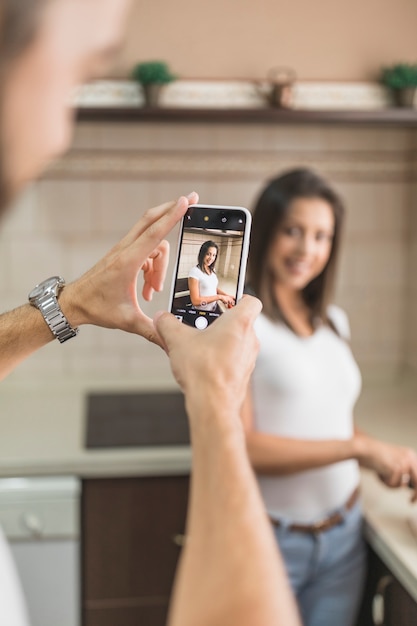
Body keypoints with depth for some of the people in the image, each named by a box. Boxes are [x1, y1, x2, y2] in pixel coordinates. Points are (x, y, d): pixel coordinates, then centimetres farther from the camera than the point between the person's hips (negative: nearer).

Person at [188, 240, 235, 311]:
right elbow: (195, 301, -21)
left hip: (215, 308, 7)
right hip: (201, 311, -7)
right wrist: (219, 297, -19)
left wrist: (227, 296, -3)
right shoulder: (194, 271, -17)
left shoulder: (212, 270, 5)